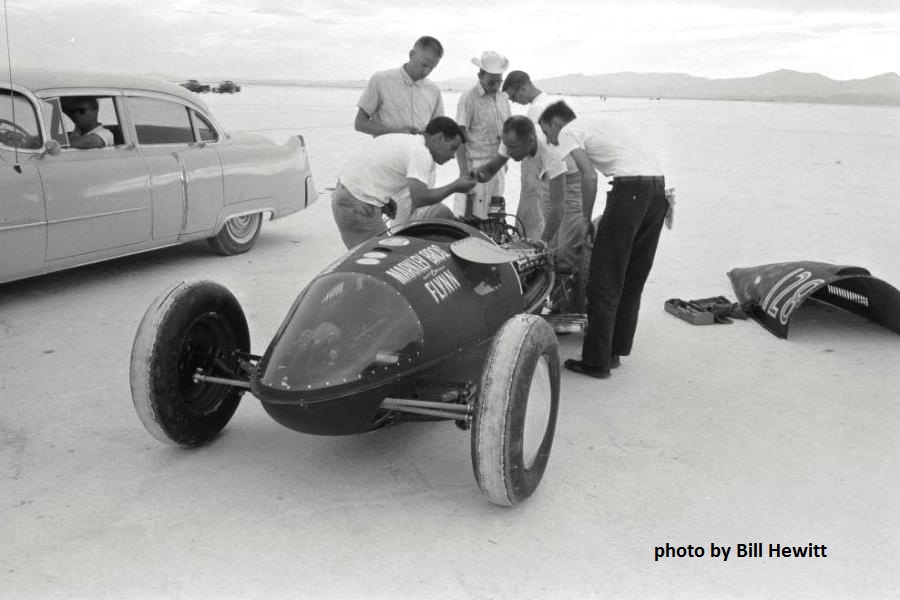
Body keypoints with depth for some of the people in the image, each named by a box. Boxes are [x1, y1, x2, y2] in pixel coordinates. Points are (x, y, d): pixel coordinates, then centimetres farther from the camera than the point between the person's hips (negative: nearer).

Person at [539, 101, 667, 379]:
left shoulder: (568, 131, 9)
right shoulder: (601, 124, 32)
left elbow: (589, 176, -8)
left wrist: (586, 220, 0)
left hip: (631, 187, -8)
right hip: (659, 185, 8)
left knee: (604, 280, -2)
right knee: (633, 277, 14)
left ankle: (596, 361, 2)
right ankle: (614, 351, 23)